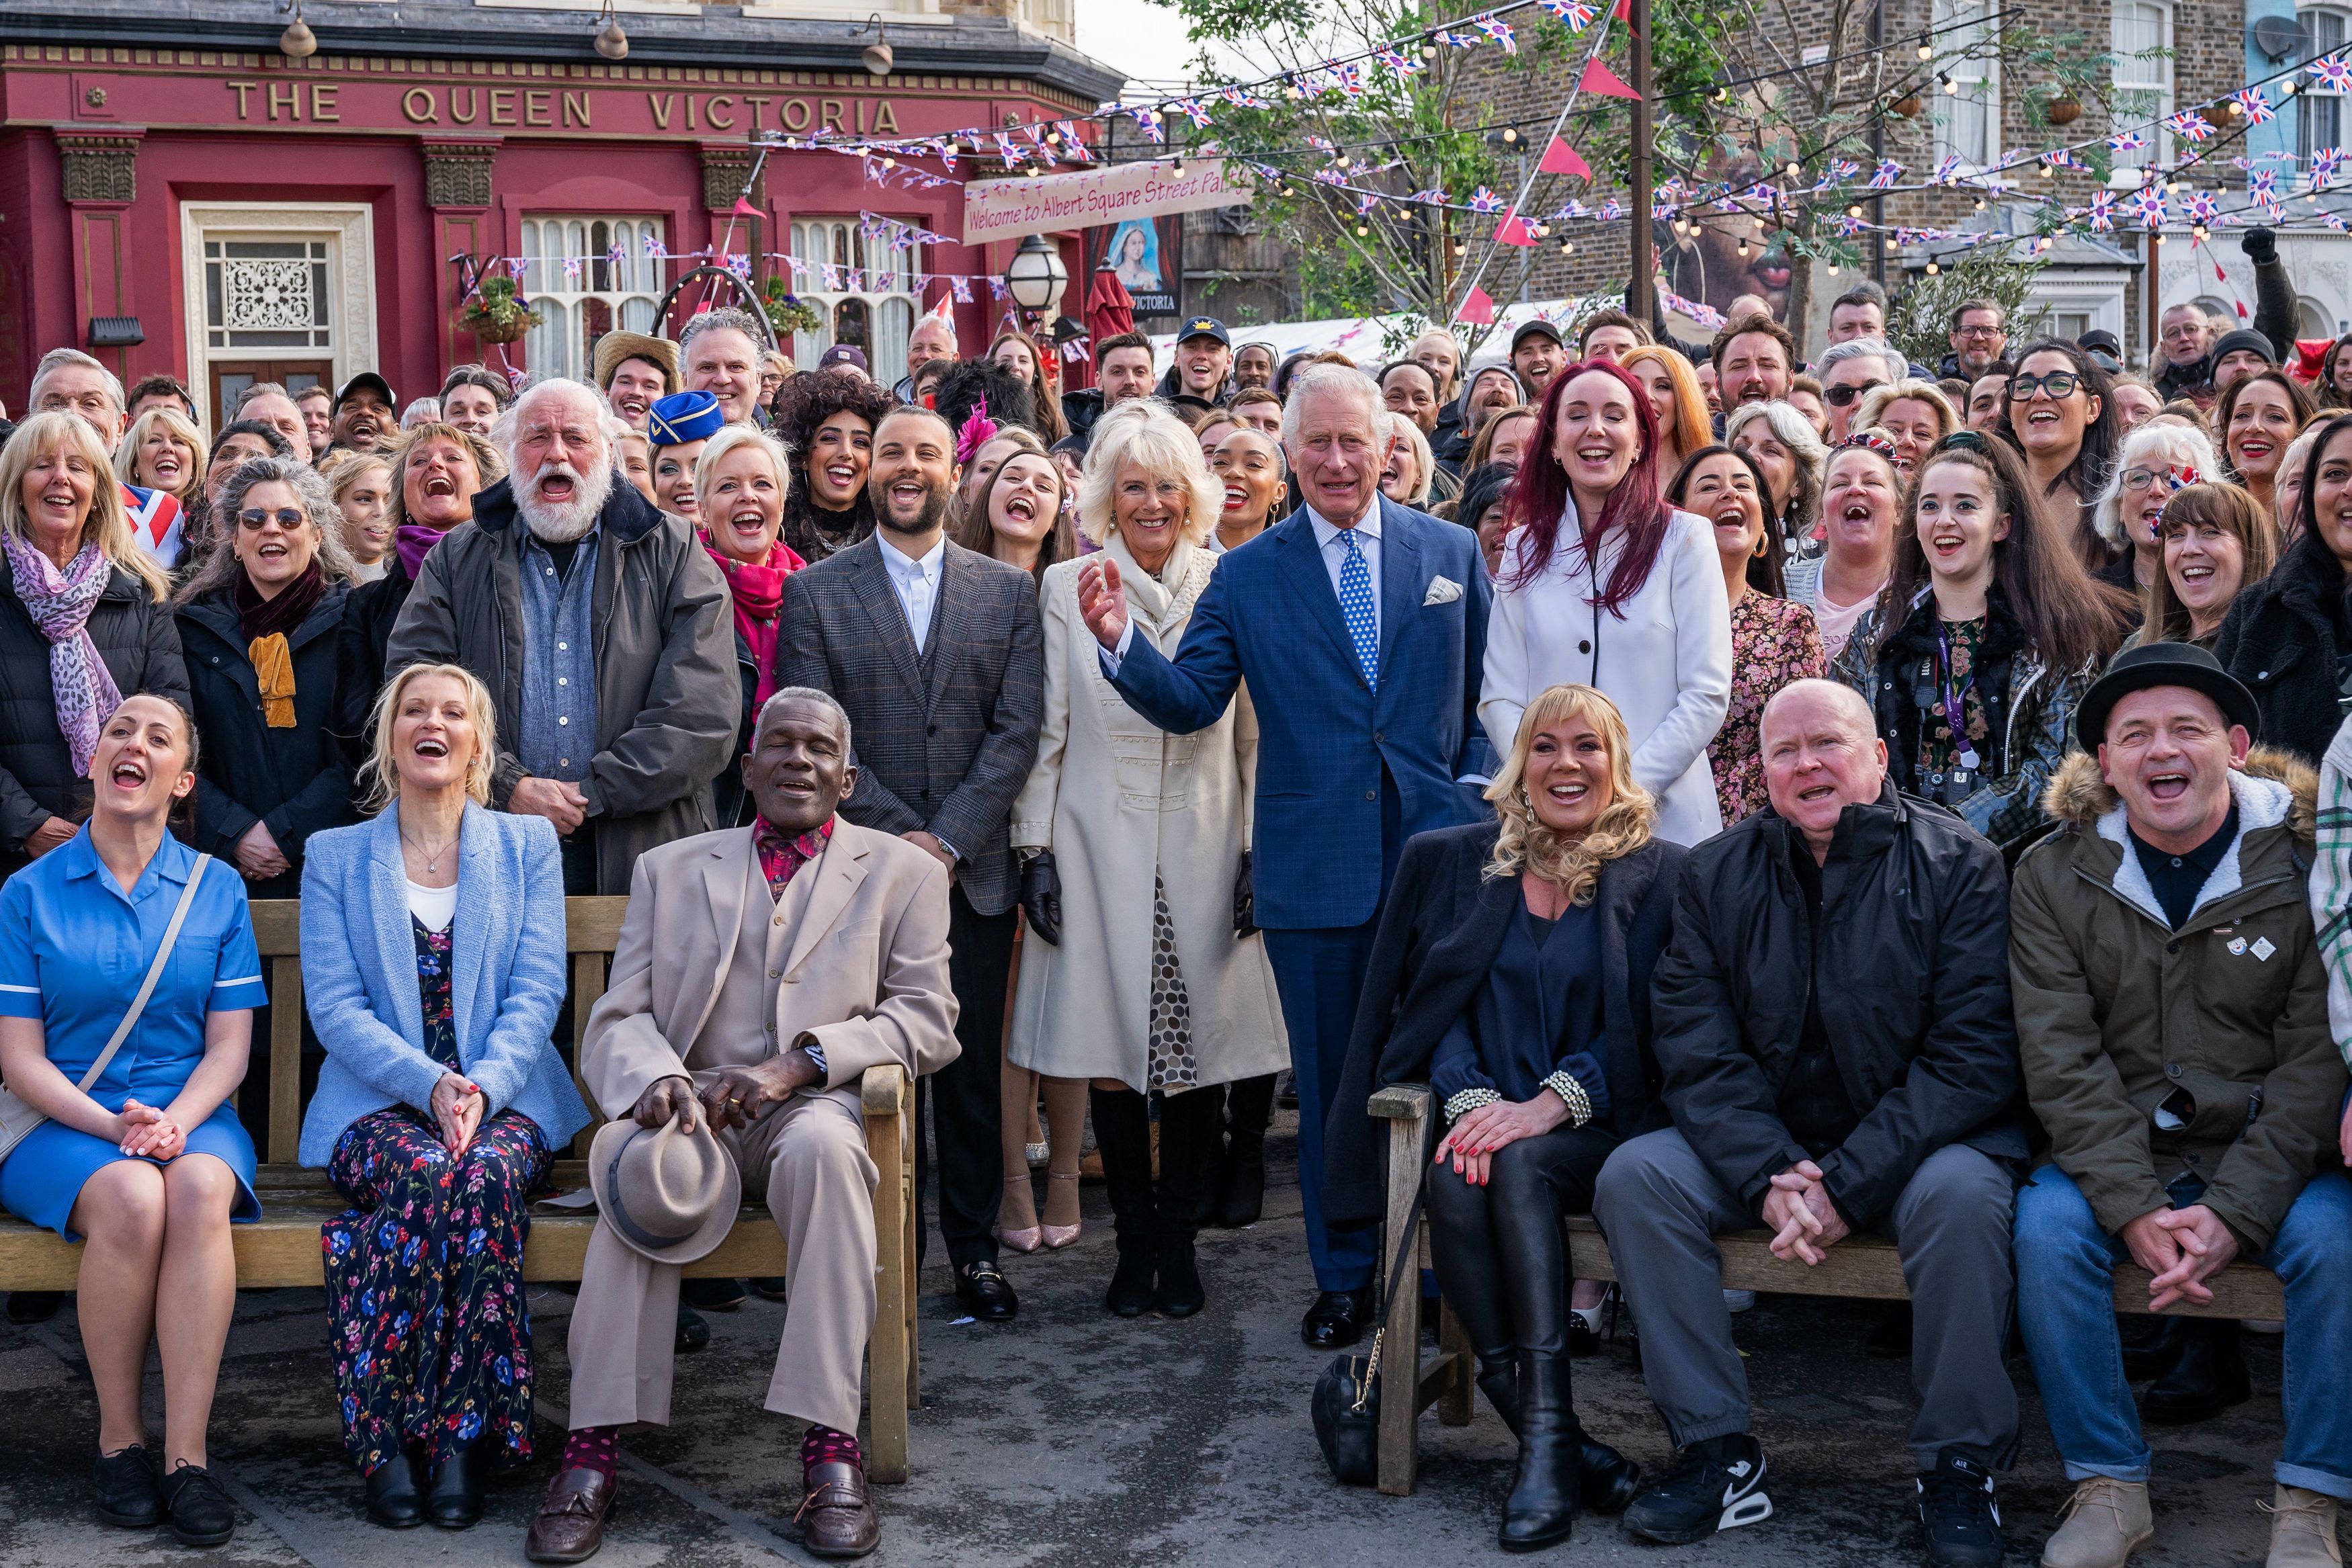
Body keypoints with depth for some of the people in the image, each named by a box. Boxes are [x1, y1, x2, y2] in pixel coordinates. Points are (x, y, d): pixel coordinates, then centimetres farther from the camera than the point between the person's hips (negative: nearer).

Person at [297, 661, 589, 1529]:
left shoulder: (528, 845, 13)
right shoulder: (334, 856, 12)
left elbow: (537, 993, 2)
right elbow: (333, 1007, 0)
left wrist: (483, 1087, -17)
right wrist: (428, 1086, -16)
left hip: (505, 1100, 0)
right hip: (379, 1106, 0)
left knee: (486, 1172, -34)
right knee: (425, 1172, -34)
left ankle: (463, 1435, -27)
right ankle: (384, 1438, -27)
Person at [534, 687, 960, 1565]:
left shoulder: (901, 874, 13)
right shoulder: (669, 871, 18)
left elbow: (926, 1019, 1)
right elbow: (619, 1018, 9)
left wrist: (801, 1061, -15)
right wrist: (657, 1080, -16)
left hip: (819, 1105, -1)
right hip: (697, 1108, 1)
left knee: (821, 1148, -37)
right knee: (639, 1156, -34)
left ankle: (829, 1443, -37)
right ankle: (595, 1446, -33)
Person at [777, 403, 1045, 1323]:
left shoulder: (1009, 592, 9)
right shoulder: (815, 594, 5)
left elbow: (1017, 731, 1)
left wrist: (949, 839, -10)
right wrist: (900, 836, -11)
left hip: (975, 869, 1)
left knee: (974, 1066, 4)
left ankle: (975, 1247, 15)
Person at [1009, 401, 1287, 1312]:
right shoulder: (1066, 590, 5)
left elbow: (1257, 734, 5)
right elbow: (1045, 733, 6)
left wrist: (1260, 851, 0)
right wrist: (1036, 850, 0)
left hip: (1205, 853, 0)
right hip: (1100, 853, 0)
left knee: (1199, 1046, 2)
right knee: (1110, 1052, 2)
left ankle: (1180, 1245, 14)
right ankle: (1134, 1245, 14)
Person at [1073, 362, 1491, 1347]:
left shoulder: (1452, 554, 6)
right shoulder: (1246, 577, 4)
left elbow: (1488, 694, 9)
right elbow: (1189, 703, -2)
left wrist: (1476, 804, -3)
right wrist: (1123, 643, -19)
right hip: (1312, 868, 0)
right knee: (1329, 1079, 9)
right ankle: (1344, 1277, 23)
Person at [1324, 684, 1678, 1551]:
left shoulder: (1661, 876, 6)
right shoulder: (1452, 861, 15)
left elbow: (1652, 1029, -2)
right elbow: (1431, 1000, 8)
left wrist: (1551, 1102, -18)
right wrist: (1471, 1098, -12)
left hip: (1598, 1129, -2)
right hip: (1485, 1115, 2)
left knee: (1519, 1165, -34)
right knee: (1455, 1181, -31)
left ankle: (1546, 1442, -37)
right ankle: (1563, 1447, -29)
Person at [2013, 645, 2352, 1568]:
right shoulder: (2054, 876, -1)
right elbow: (2062, 1061, -7)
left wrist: (2236, 1213, -20)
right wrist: (2135, 1208, -20)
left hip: (2268, 1156, -1)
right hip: (2114, 1160, 1)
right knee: (2046, 1226, -27)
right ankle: (2108, 1486, -13)